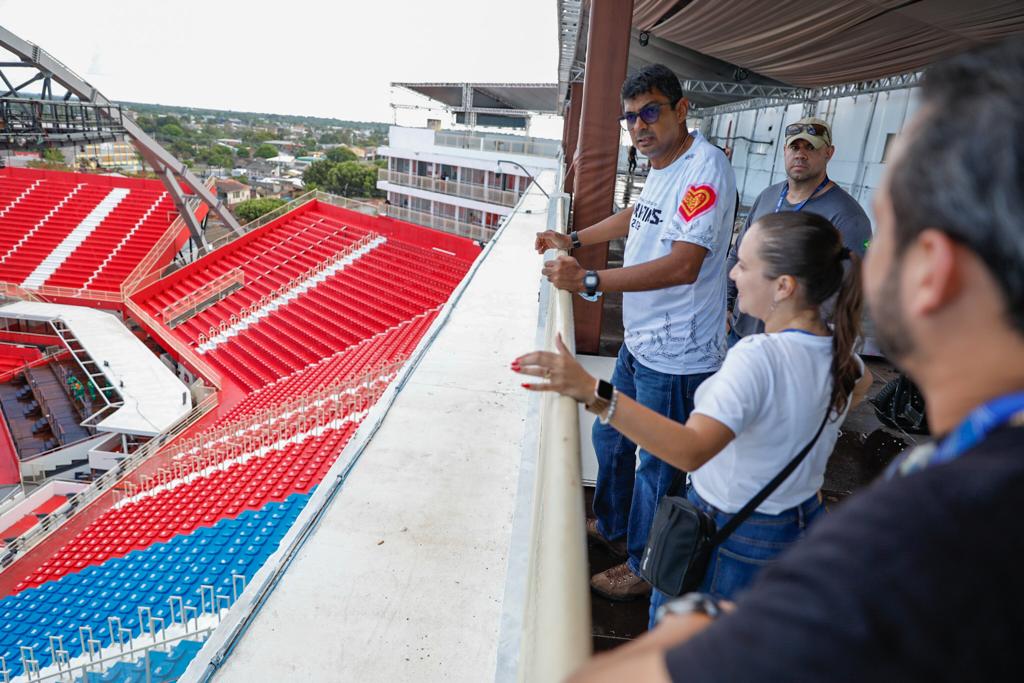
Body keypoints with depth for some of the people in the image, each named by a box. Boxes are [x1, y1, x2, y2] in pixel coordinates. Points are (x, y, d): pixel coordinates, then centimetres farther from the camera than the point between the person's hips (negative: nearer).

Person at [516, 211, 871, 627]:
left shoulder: (758, 357, -31)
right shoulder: (837, 351, -5)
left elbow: (690, 450, -44)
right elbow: (861, 382, 22)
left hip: (729, 542, -8)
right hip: (800, 526, 8)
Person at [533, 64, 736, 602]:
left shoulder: (705, 168, -21)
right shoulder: (662, 165, 10)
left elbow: (684, 265, -31)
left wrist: (588, 281, -34)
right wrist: (573, 239, 25)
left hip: (675, 356, -10)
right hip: (639, 341, 10)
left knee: (656, 464, 7)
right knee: (611, 437, 24)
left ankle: (644, 568, 30)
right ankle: (611, 527, 47)